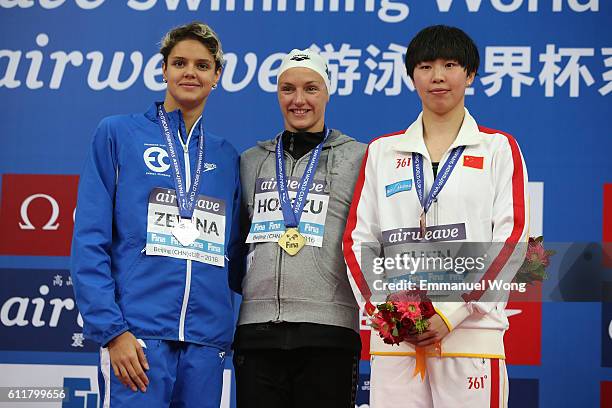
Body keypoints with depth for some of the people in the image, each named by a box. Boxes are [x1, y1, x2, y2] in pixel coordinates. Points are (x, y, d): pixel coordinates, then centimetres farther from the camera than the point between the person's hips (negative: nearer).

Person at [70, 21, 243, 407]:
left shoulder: (227, 157, 16)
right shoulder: (118, 134, 5)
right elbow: (90, 241, -3)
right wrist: (112, 329, -12)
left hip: (207, 343, 4)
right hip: (138, 335, -4)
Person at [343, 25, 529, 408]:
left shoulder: (498, 148, 8)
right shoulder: (382, 151, 15)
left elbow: (511, 238, -1)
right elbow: (358, 239, 11)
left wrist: (453, 312, -11)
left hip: (472, 329, -2)